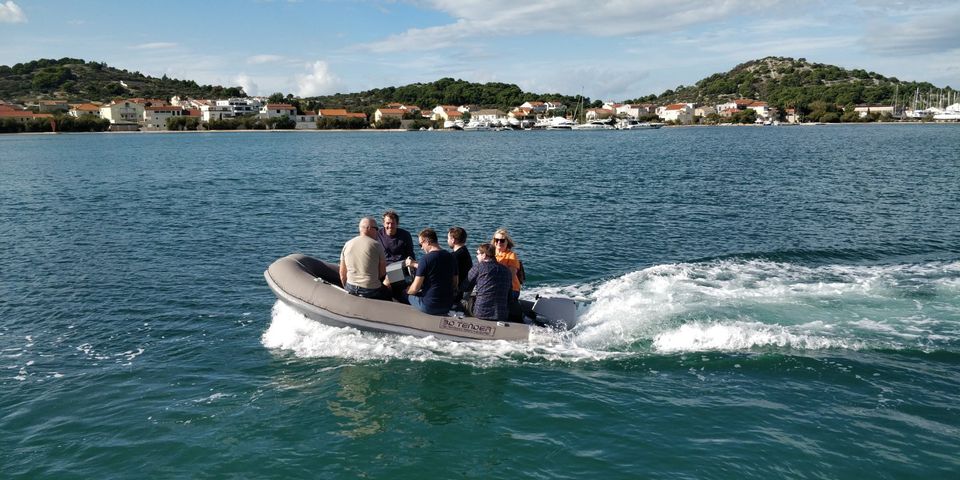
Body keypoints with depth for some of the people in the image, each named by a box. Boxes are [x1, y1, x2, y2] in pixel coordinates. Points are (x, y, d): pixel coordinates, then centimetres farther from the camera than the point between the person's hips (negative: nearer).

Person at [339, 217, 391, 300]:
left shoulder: (347, 245, 6)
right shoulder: (376, 245, -6)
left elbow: (342, 273, 10)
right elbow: (382, 273, -3)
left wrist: (346, 288, 22)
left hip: (350, 288, 5)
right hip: (371, 290, -5)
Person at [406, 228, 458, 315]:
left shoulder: (425, 259, -16)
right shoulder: (451, 257, 3)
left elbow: (415, 288, -15)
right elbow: (455, 285, 11)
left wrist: (407, 291, 7)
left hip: (429, 307, -6)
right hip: (447, 306, 6)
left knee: (409, 295, 18)